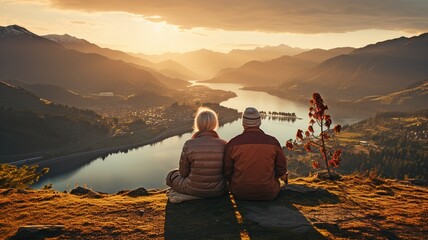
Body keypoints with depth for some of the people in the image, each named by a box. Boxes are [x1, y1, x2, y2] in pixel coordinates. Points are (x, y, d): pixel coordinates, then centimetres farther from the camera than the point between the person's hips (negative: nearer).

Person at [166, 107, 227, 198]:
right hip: (218, 190, 3)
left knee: (171, 176, 26)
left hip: (194, 190, -2)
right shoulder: (224, 144, -14)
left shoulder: (189, 145, -19)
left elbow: (183, 173, -9)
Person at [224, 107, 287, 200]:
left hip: (241, 191, 0)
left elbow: (227, 171, -7)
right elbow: (281, 169, -5)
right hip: (267, 191, 0)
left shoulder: (233, 143, -14)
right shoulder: (272, 142, -12)